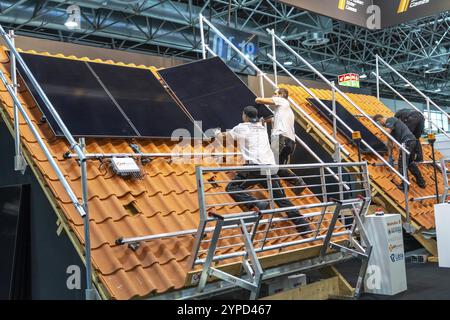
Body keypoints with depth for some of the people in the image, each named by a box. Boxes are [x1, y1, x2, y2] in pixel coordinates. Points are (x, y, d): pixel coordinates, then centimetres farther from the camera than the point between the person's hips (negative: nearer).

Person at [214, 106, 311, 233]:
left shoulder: (242, 128, 9)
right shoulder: (262, 128, 26)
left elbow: (227, 135, 28)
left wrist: (220, 135, 52)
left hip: (255, 167, -6)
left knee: (232, 187, -1)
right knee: (282, 199, 12)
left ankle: (256, 204, -25)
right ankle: (303, 226, 10)